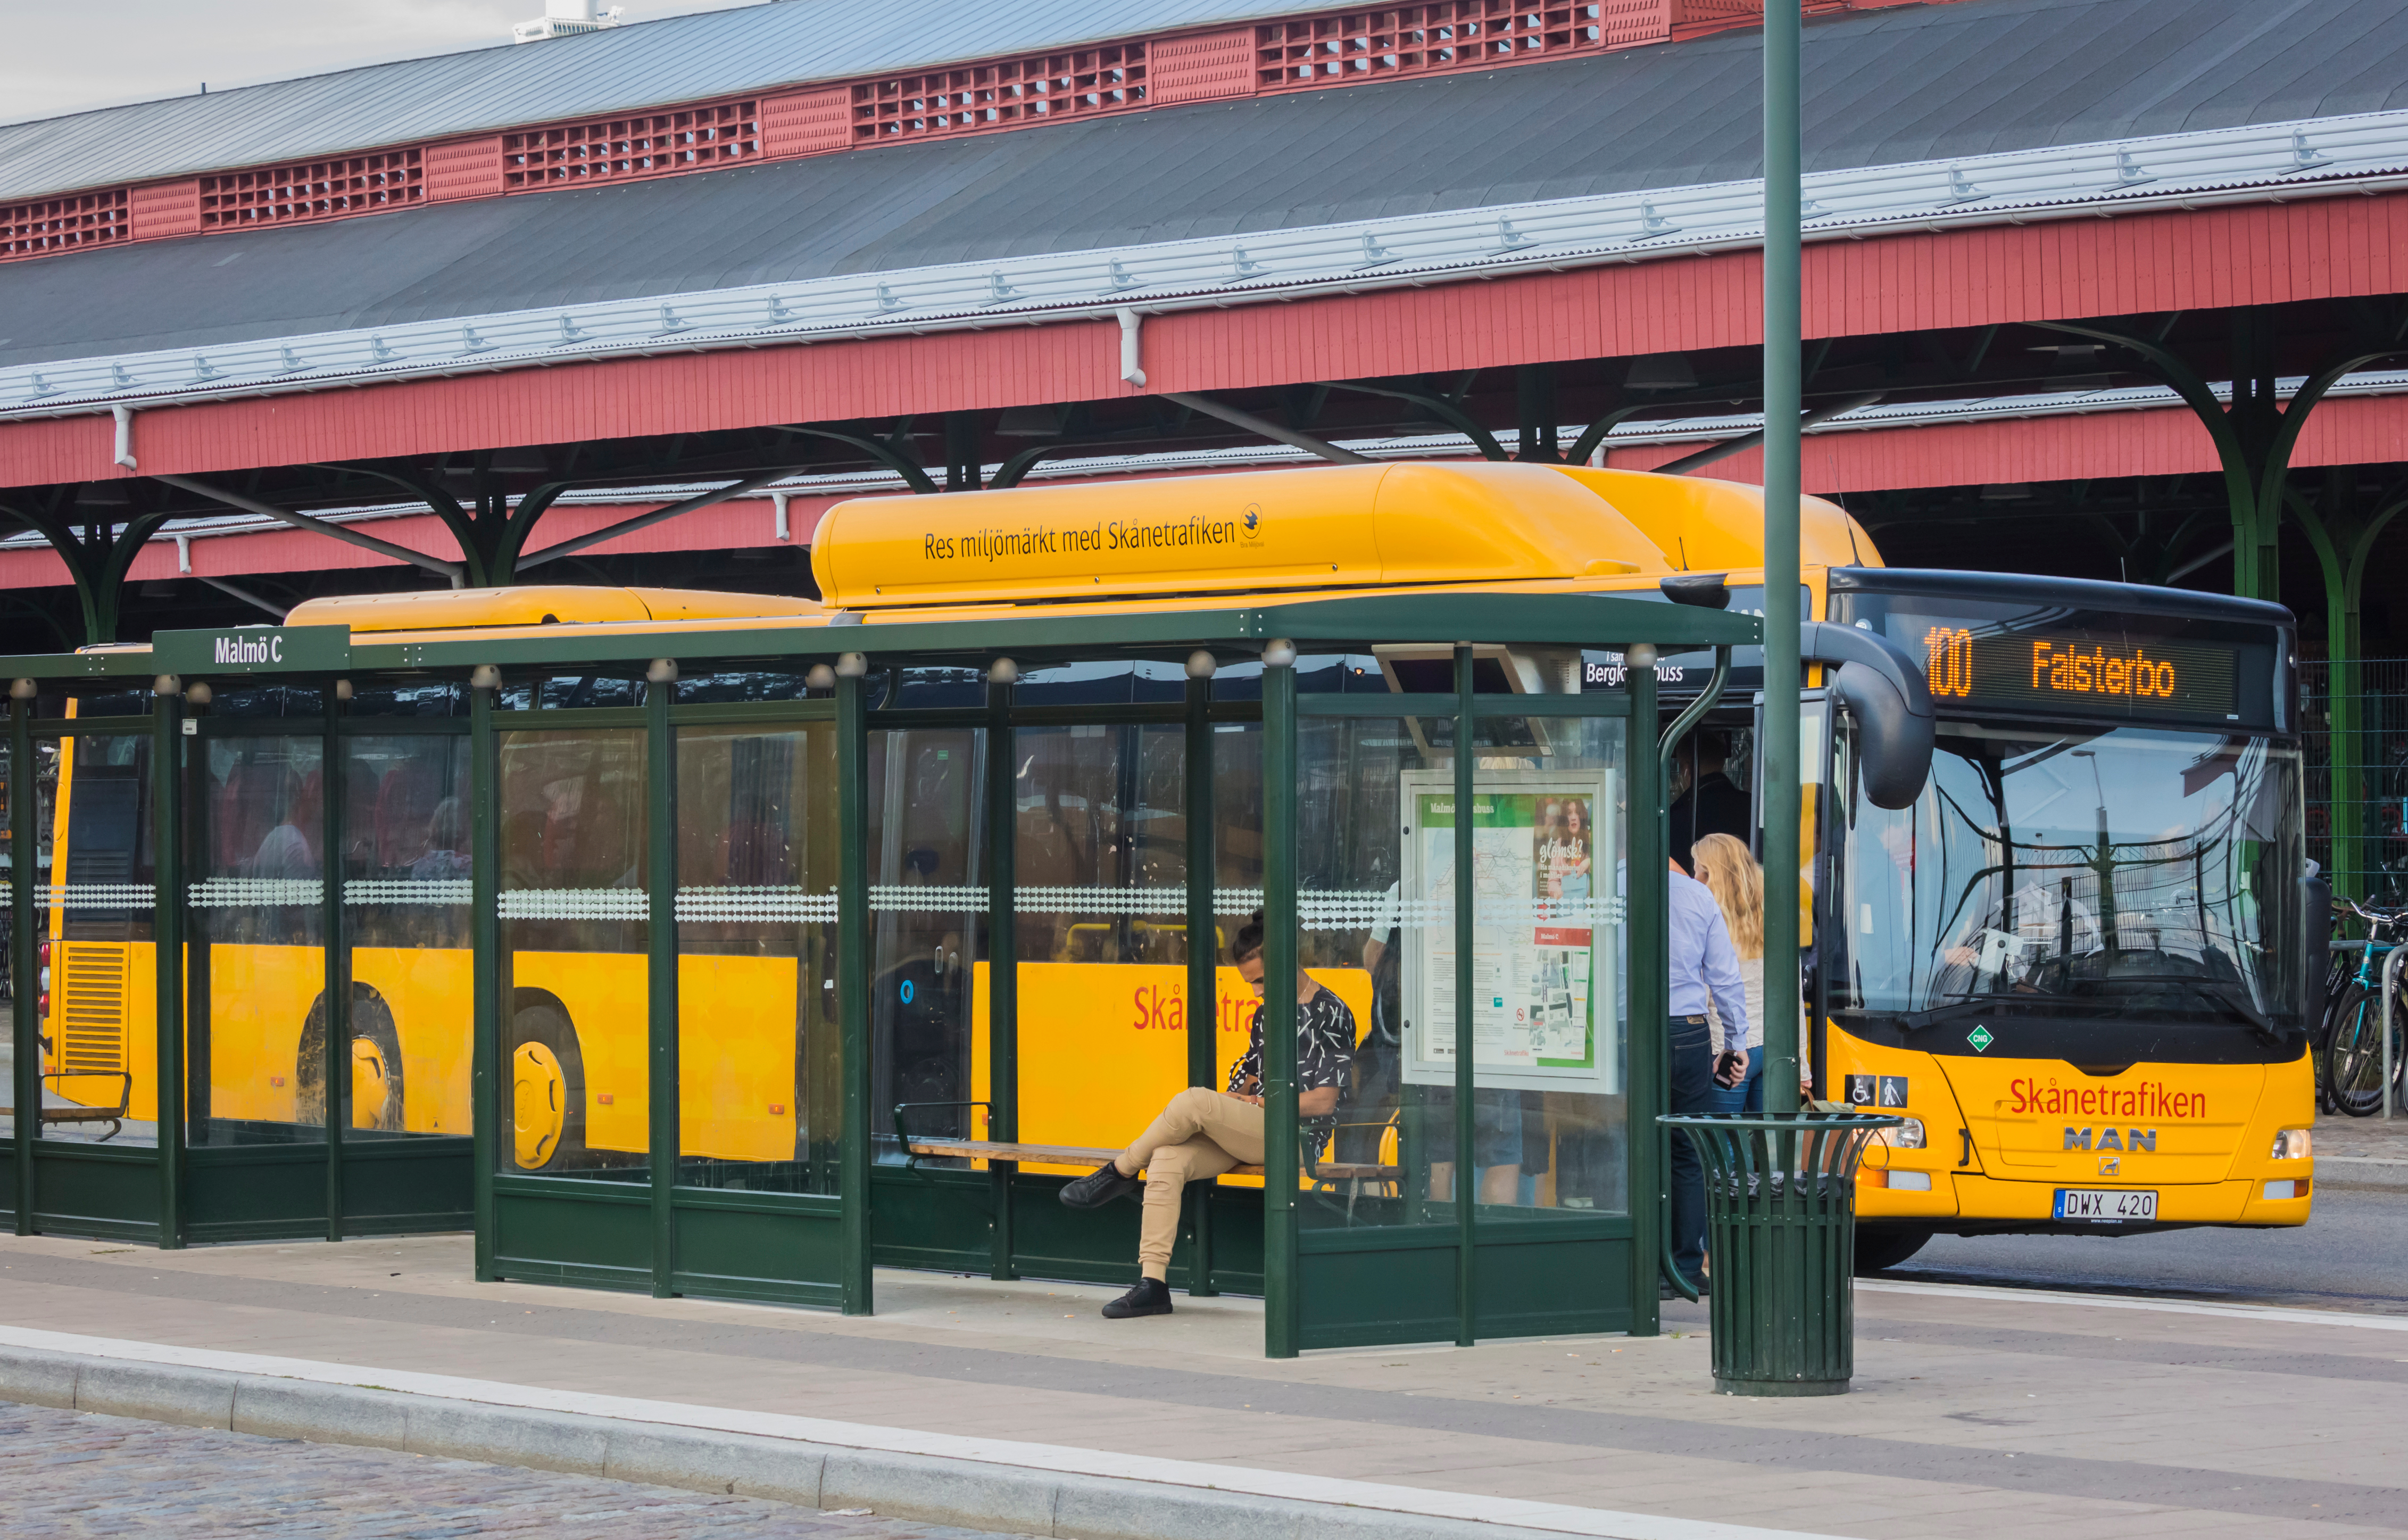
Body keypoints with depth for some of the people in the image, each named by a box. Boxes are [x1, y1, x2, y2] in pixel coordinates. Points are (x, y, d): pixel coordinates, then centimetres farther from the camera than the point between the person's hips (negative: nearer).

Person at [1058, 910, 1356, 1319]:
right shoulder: (1267, 1014, 21)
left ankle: (1120, 1172, -8)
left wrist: (1258, 1103, -6)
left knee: (1195, 1101, -30)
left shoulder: (1331, 1015, -4)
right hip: (1245, 1135, 8)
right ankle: (1152, 1282, -25)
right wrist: (1241, 1094, 2)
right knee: (1167, 1160, -21)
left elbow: (1324, 1101, -10)